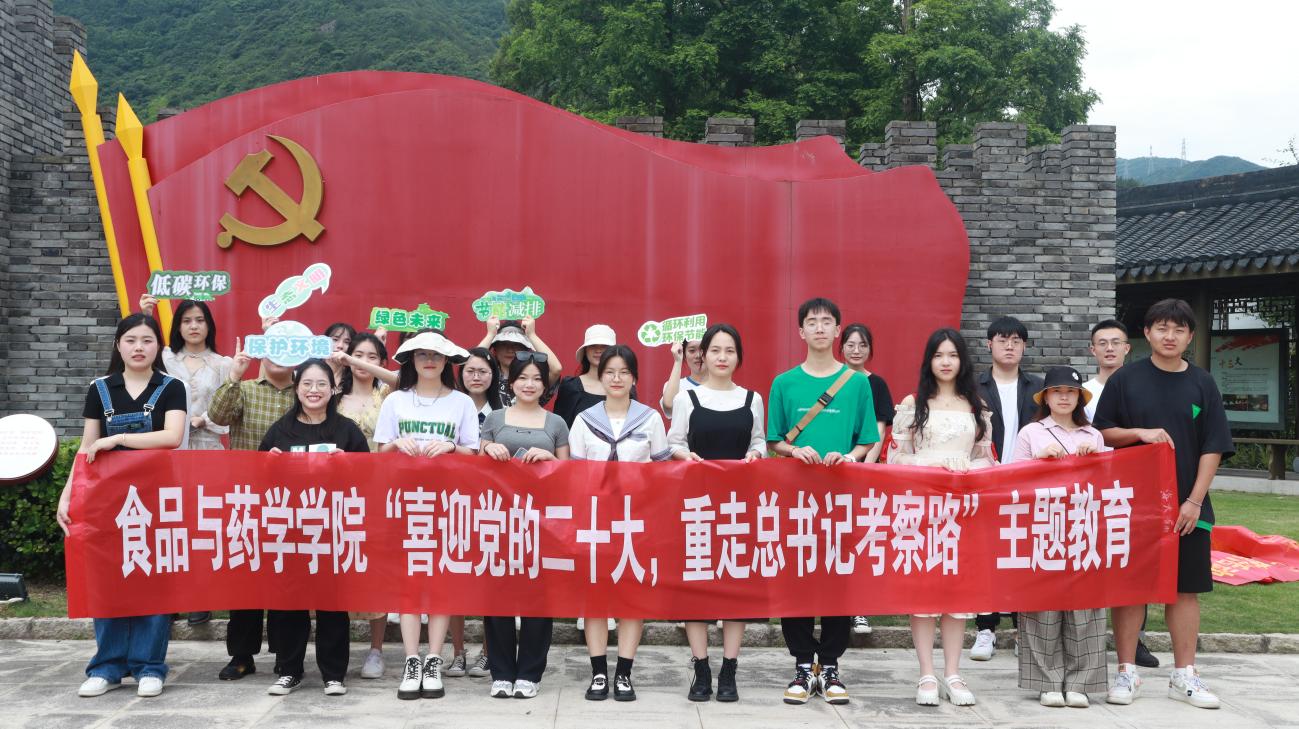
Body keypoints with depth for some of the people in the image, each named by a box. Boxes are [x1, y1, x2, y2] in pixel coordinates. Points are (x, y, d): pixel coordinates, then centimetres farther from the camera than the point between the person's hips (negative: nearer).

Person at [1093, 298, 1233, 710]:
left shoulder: (1202, 385, 5)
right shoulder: (1125, 380, 1)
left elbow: (1213, 448, 2)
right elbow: (1102, 433, 3)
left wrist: (1195, 500, -6)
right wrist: (1139, 433, -15)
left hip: (1186, 506, 2)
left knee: (1186, 587, 5)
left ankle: (1184, 675, 14)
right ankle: (1126, 672, 11)